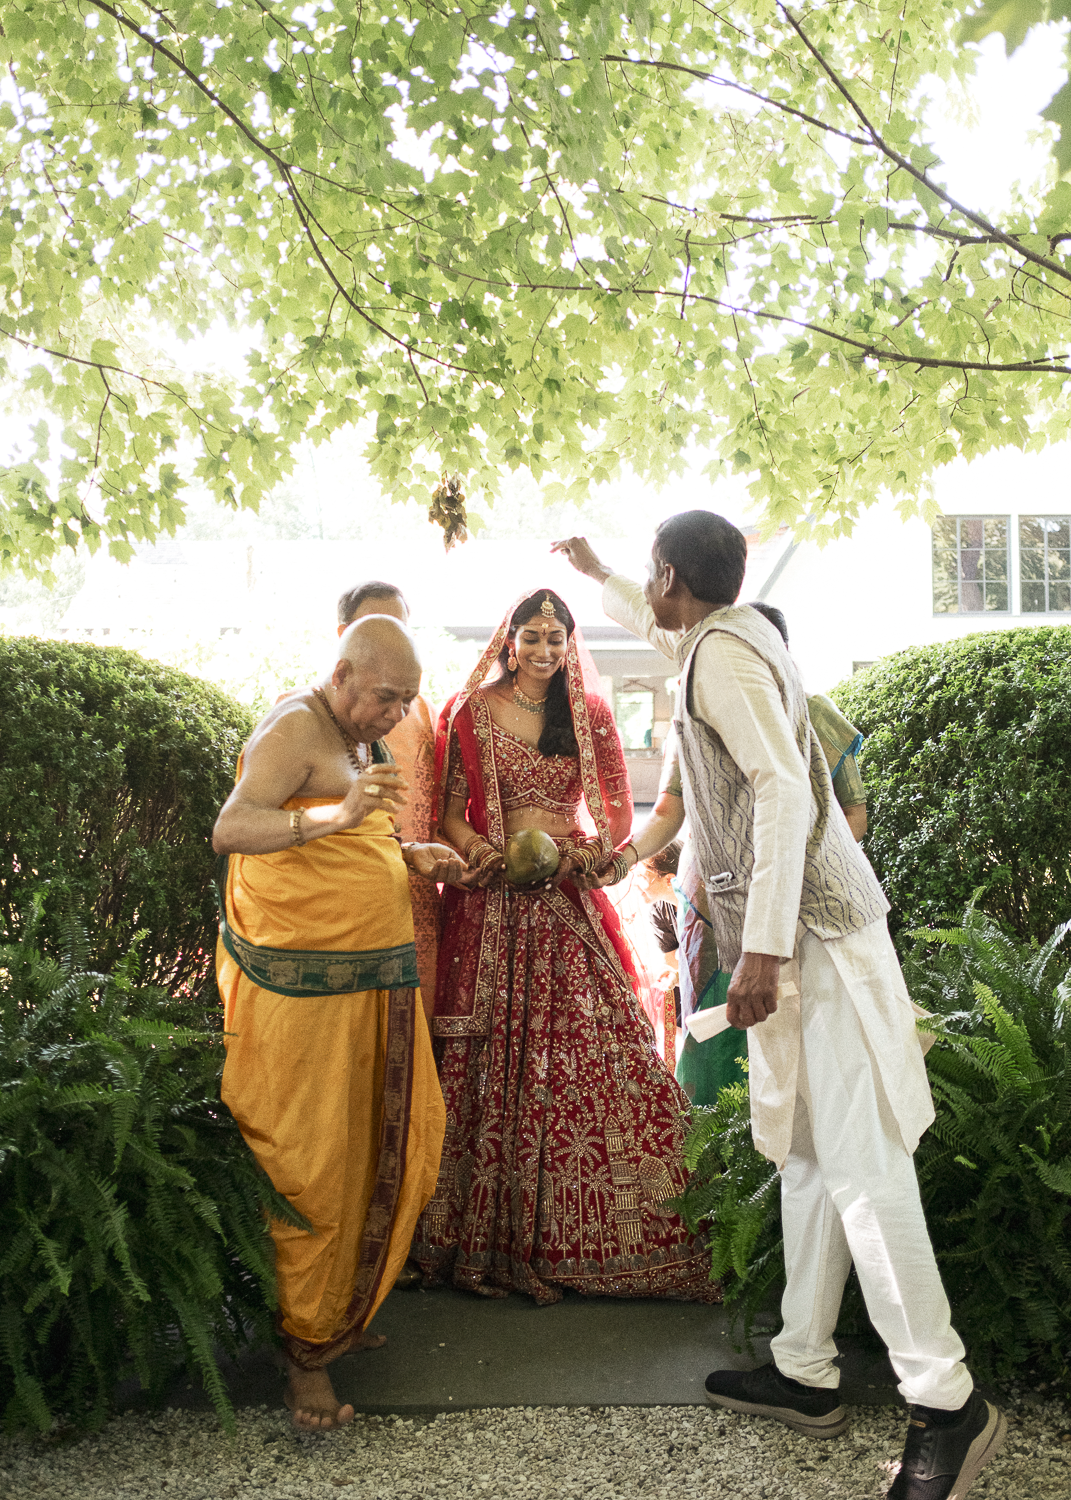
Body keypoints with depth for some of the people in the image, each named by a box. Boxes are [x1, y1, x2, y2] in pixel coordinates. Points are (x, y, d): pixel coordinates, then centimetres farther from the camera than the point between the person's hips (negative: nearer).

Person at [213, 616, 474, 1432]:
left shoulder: (362, 738, 17)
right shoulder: (295, 729, -12)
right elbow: (230, 828, -27)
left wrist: (409, 855, 10)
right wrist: (336, 814, -40)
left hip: (373, 980, 9)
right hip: (305, 987, -9)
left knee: (381, 1148, 14)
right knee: (313, 1166, -2)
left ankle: (345, 1308, 32)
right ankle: (305, 1350, 11)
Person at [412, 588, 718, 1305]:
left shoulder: (590, 714, 11)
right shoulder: (472, 711, 6)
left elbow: (619, 812, 13)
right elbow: (449, 810, 4)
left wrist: (593, 851, -7)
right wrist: (478, 849, -15)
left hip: (569, 897, 2)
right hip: (494, 902, -2)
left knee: (600, 1048, -5)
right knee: (494, 1062, -2)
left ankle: (608, 1233, 7)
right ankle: (494, 1238, 9)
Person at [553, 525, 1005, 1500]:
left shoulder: (722, 655, -12)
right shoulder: (734, 633, 16)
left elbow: (784, 791, -22)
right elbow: (659, 625, 41)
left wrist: (764, 944, -25)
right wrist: (595, 572, 57)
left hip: (811, 935, -10)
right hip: (802, 933, 10)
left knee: (858, 1166, -9)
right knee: (810, 1157, 13)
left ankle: (946, 1403, -1)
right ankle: (805, 1373, 24)